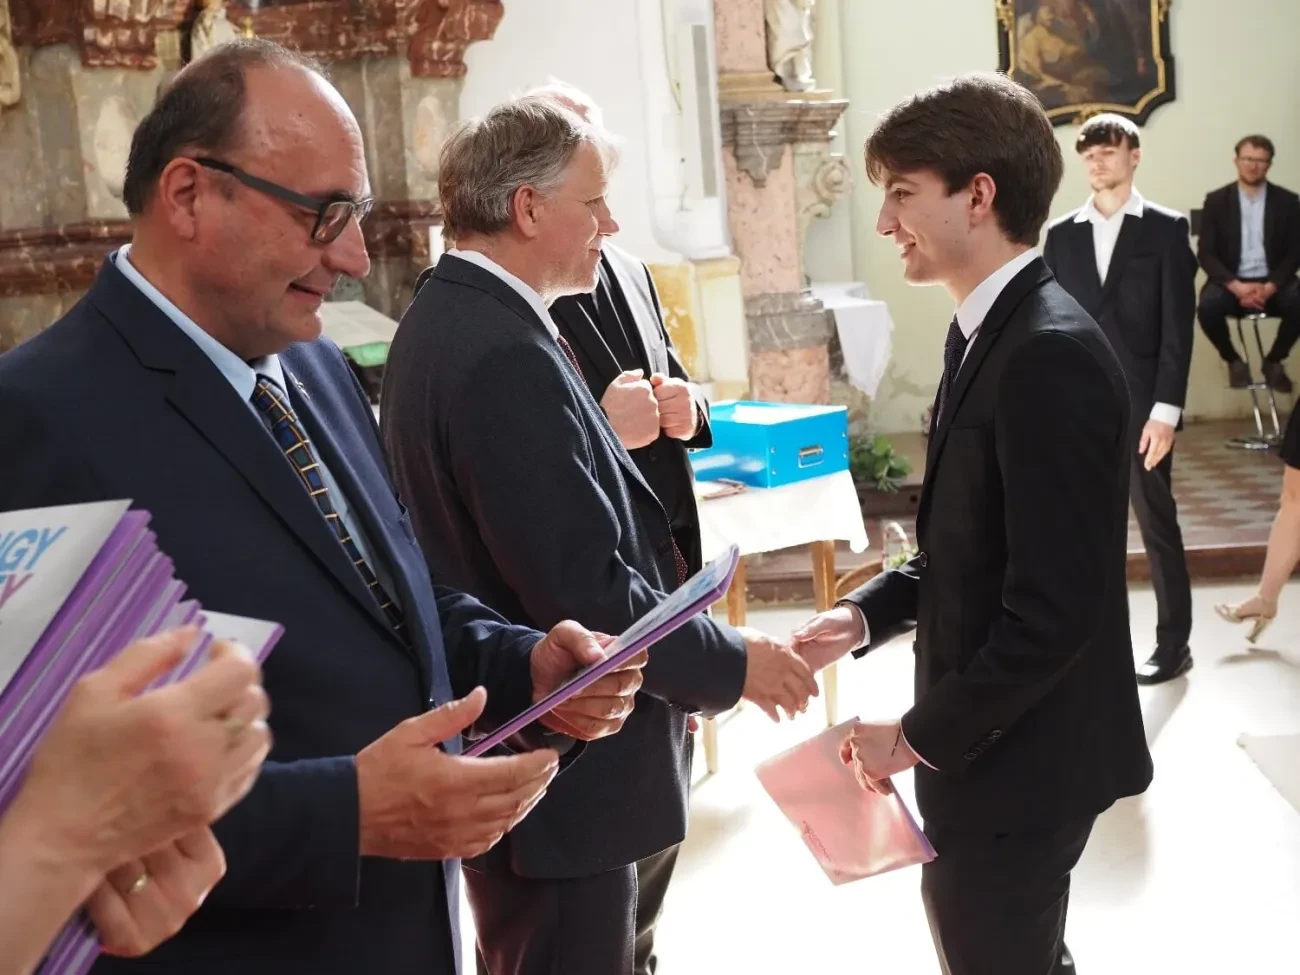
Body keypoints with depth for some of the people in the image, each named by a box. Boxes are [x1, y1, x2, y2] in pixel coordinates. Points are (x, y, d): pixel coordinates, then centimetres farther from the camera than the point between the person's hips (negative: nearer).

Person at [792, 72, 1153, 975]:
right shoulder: (988, 332, 7)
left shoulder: (1051, 353, -24)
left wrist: (921, 735, -17)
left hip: (1021, 758, -9)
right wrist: (866, 613, 1)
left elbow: (1054, 609, -26)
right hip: (990, 738, 9)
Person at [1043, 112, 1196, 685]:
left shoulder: (1165, 228, 1)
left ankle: (1174, 643, 16)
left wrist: (1165, 409, -12)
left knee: (1157, 524, 5)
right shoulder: (1061, 235, 10)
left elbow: (1178, 325, -4)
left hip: (1140, 403, -3)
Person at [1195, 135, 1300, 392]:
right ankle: (1233, 361, -3)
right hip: (1231, 282, -1)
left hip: (1272, 282, 1)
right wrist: (1236, 286, -20)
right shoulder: (1216, 201, 2)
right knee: (1208, 306, -33)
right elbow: (1206, 253, -4)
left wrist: (1271, 287, -18)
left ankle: (1273, 361, -2)